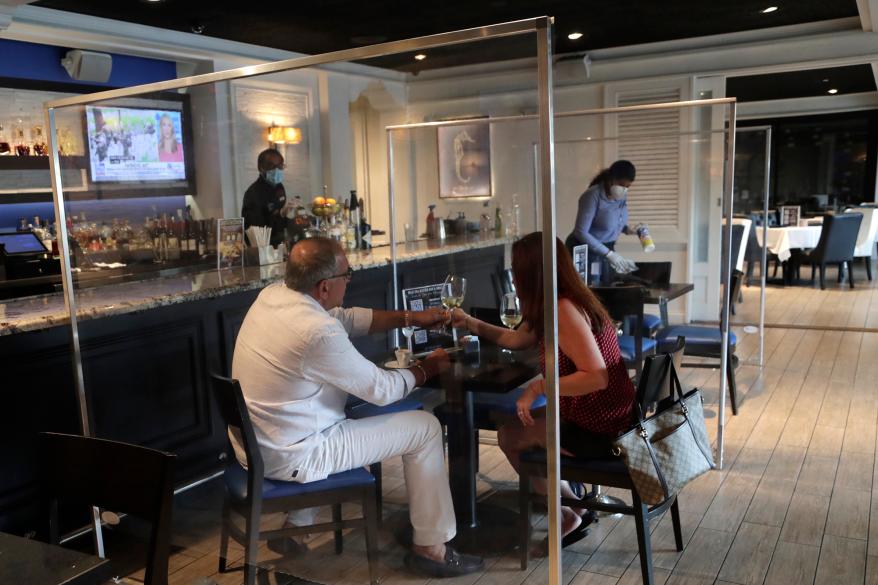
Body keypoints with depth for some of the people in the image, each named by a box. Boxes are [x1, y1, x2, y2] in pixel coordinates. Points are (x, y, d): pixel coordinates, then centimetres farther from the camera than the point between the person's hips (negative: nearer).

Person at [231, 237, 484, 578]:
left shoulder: (273, 294, -3)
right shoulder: (318, 331, -28)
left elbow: (345, 319, 11)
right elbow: (381, 389, -15)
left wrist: (409, 318, 10)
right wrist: (427, 369, 3)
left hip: (255, 443, 9)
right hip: (288, 457, -8)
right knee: (424, 428, 0)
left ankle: (296, 527, 35)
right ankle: (431, 548, 15)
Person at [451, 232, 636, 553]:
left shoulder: (564, 309, -23)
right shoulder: (557, 306, 8)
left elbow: (597, 377, -29)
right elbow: (517, 339, 21)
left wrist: (538, 388, -24)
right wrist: (472, 323, 21)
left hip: (598, 430, -9)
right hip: (607, 417, 9)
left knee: (509, 435, 6)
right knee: (523, 426, 21)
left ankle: (567, 517, 22)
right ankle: (575, 507, 26)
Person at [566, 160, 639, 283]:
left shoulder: (622, 196, -3)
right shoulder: (593, 196, -23)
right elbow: (581, 232, -25)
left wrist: (626, 229, -5)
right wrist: (609, 254, -27)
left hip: (606, 249, 7)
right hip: (584, 251, -7)